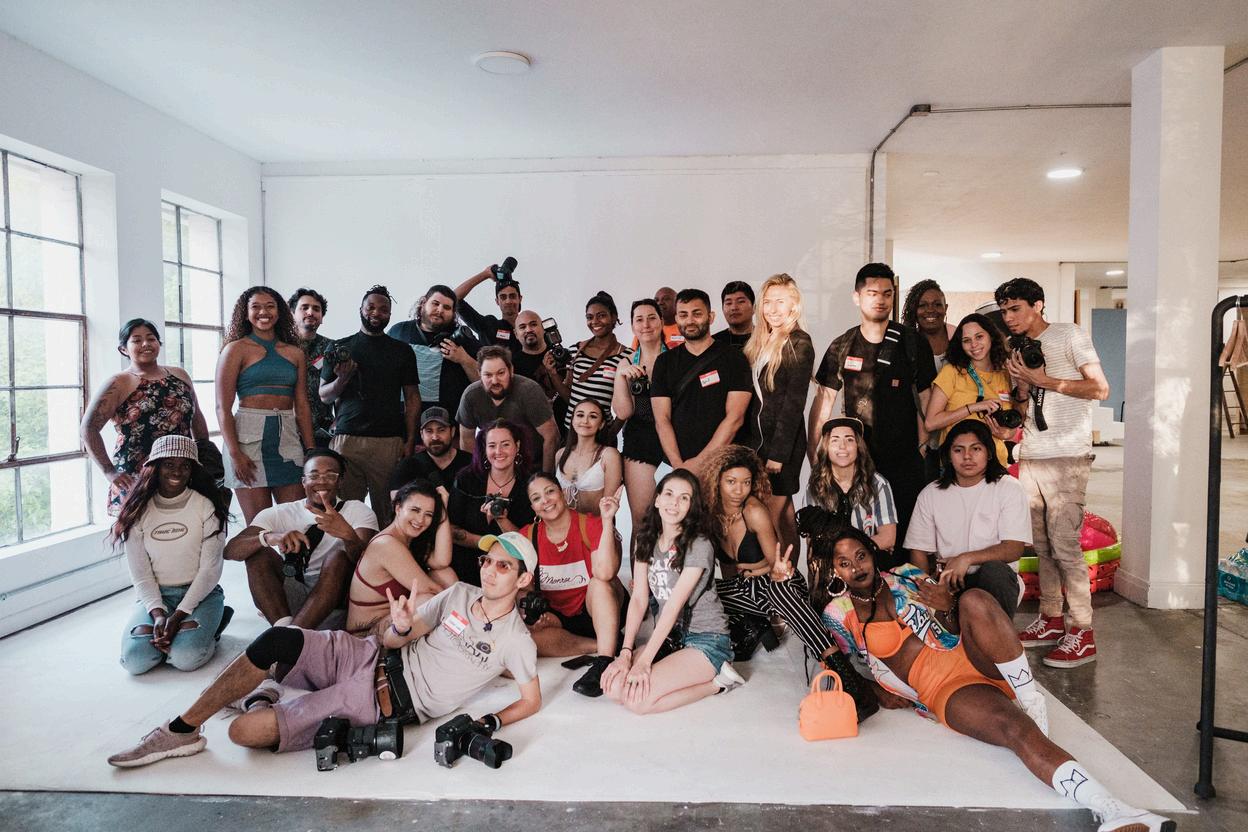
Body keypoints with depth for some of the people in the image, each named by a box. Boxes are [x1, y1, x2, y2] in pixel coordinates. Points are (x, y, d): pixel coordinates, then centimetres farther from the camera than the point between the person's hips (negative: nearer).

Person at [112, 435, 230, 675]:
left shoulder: (206, 506, -6)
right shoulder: (138, 511, 0)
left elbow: (210, 569, -7)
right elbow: (140, 573, -2)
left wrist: (179, 615, -16)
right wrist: (158, 613, -17)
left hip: (200, 593, -2)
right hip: (154, 595, 2)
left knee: (185, 657, -27)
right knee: (135, 659, -23)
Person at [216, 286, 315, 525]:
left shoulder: (295, 353, 13)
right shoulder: (236, 349, 2)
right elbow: (222, 408, -3)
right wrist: (234, 453, -13)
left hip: (288, 438, 4)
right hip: (249, 437, -3)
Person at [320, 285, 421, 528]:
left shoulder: (402, 351, 11)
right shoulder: (341, 348, 13)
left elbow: (412, 398, 8)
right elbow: (324, 395, 14)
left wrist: (410, 441, -1)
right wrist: (342, 379, -8)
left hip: (390, 441, 0)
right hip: (346, 439, 1)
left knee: (387, 512, -3)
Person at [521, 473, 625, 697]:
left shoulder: (591, 525, -14)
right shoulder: (527, 536, -3)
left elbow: (604, 573, -33)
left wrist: (607, 520, -35)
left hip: (596, 612, -3)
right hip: (556, 618, 3)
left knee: (601, 582, -33)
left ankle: (604, 661, -33)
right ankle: (600, 646, -18)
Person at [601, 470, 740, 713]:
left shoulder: (699, 546, -16)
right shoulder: (645, 540, 4)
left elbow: (674, 606, -20)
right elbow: (639, 598, -3)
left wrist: (644, 661, -22)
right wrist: (626, 652, -13)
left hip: (706, 639, -7)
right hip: (668, 636, 7)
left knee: (638, 698, -23)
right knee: (614, 687, -16)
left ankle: (717, 682, -4)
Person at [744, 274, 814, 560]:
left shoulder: (799, 344, -10)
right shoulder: (761, 342, 13)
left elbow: (794, 403, -14)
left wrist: (778, 453, -17)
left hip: (783, 441, -7)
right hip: (761, 438, 7)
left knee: (770, 518, -5)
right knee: (784, 516, 13)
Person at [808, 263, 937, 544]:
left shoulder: (912, 343, 1)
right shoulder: (842, 347, 5)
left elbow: (925, 397, 4)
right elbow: (823, 402, 6)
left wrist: (924, 444, -4)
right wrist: (813, 455, 1)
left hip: (904, 460, -1)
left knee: (905, 530, 2)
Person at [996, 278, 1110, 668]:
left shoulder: (1070, 335, -3)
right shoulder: (1021, 350, 17)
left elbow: (1100, 389, -10)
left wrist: (1043, 379, -14)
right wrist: (1022, 384, 1)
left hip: (1066, 457, -7)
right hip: (1030, 457, 7)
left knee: (1064, 542, -9)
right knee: (1041, 542, 10)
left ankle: (1082, 634, 0)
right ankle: (1051, 619, 21)